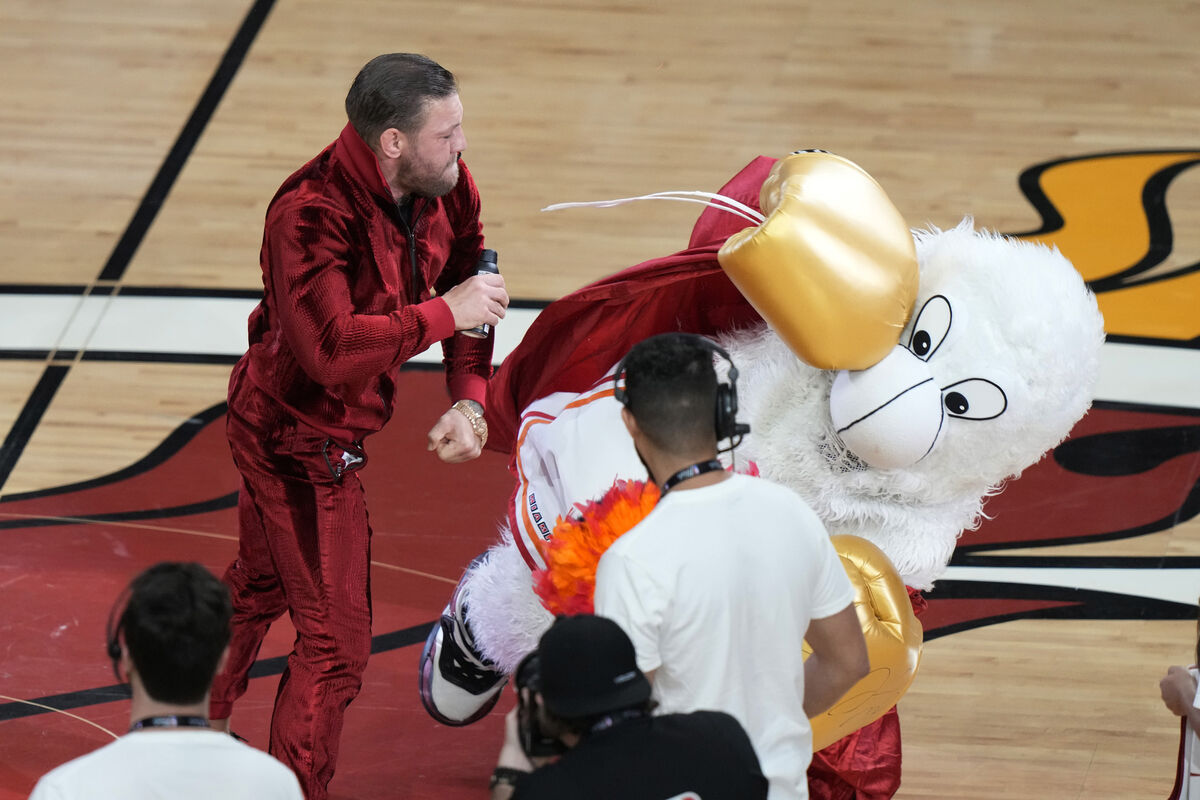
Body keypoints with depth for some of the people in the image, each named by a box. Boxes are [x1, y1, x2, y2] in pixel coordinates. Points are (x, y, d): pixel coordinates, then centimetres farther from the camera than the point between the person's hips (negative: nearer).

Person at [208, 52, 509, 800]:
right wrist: (444, 313, -34)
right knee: (336, 640, -4)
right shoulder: (311, 216, -34)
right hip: (302, 442, -10)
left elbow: (469, 283, 1)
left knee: (261, 585, 30)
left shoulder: (442, 185, -10)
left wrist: (469, 399, -11)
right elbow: (331, 349, -42)